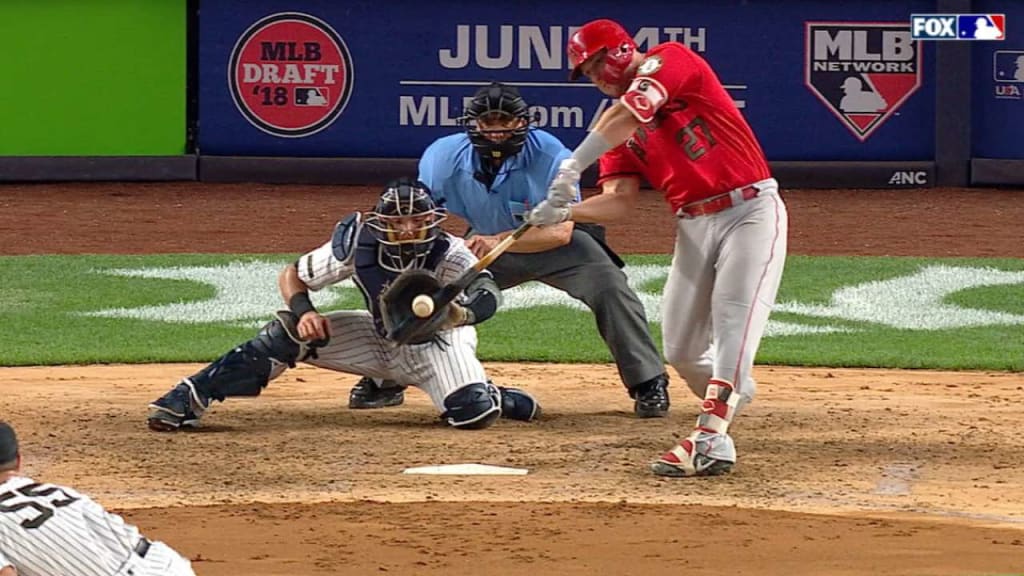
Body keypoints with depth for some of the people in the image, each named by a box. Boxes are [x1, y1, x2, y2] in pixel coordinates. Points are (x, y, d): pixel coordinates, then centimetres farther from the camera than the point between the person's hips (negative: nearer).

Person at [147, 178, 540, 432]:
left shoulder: (450, 256, -30)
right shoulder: (359, 245, -22)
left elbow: (488, 296, -48)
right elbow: (292, 275, -11)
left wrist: (455, 314, -70)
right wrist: (302, 310, -32)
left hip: (438, 347, -2)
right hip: (381, 340, 2)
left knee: (475, 415, -31)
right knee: (289, 332, -19)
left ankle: (497, 399, 9)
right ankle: (190, 399, -18)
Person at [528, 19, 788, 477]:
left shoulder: (670, 61, -6)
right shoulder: (617, 122, 12)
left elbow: (633, 112, -25)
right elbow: (618, 200, 0)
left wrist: (572, 167, -34)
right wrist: (565, 212, -21)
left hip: (751, 211, -8)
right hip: (693, 226, 8)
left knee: (733, 329, -19)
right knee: (680, 349, 7)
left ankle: (709, 439, -27)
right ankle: (728, 397, 33)